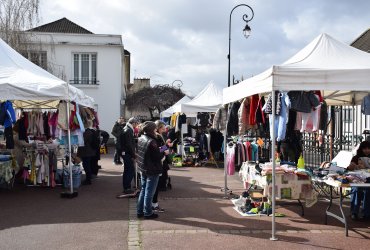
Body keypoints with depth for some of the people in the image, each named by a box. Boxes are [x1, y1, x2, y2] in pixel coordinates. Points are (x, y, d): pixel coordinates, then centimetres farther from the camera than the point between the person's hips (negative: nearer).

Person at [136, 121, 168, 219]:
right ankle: (148, 213, 13)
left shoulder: (141, 139, 4)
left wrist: (158, 149, 10)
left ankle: (140, 211, 24)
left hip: (143, 169, 8)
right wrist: (164, 152, -3)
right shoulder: (151, 141, -23)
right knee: (149, 192, 3)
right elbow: (157, 157, -21)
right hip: (152, 171, -8)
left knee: (143, 190, 18)